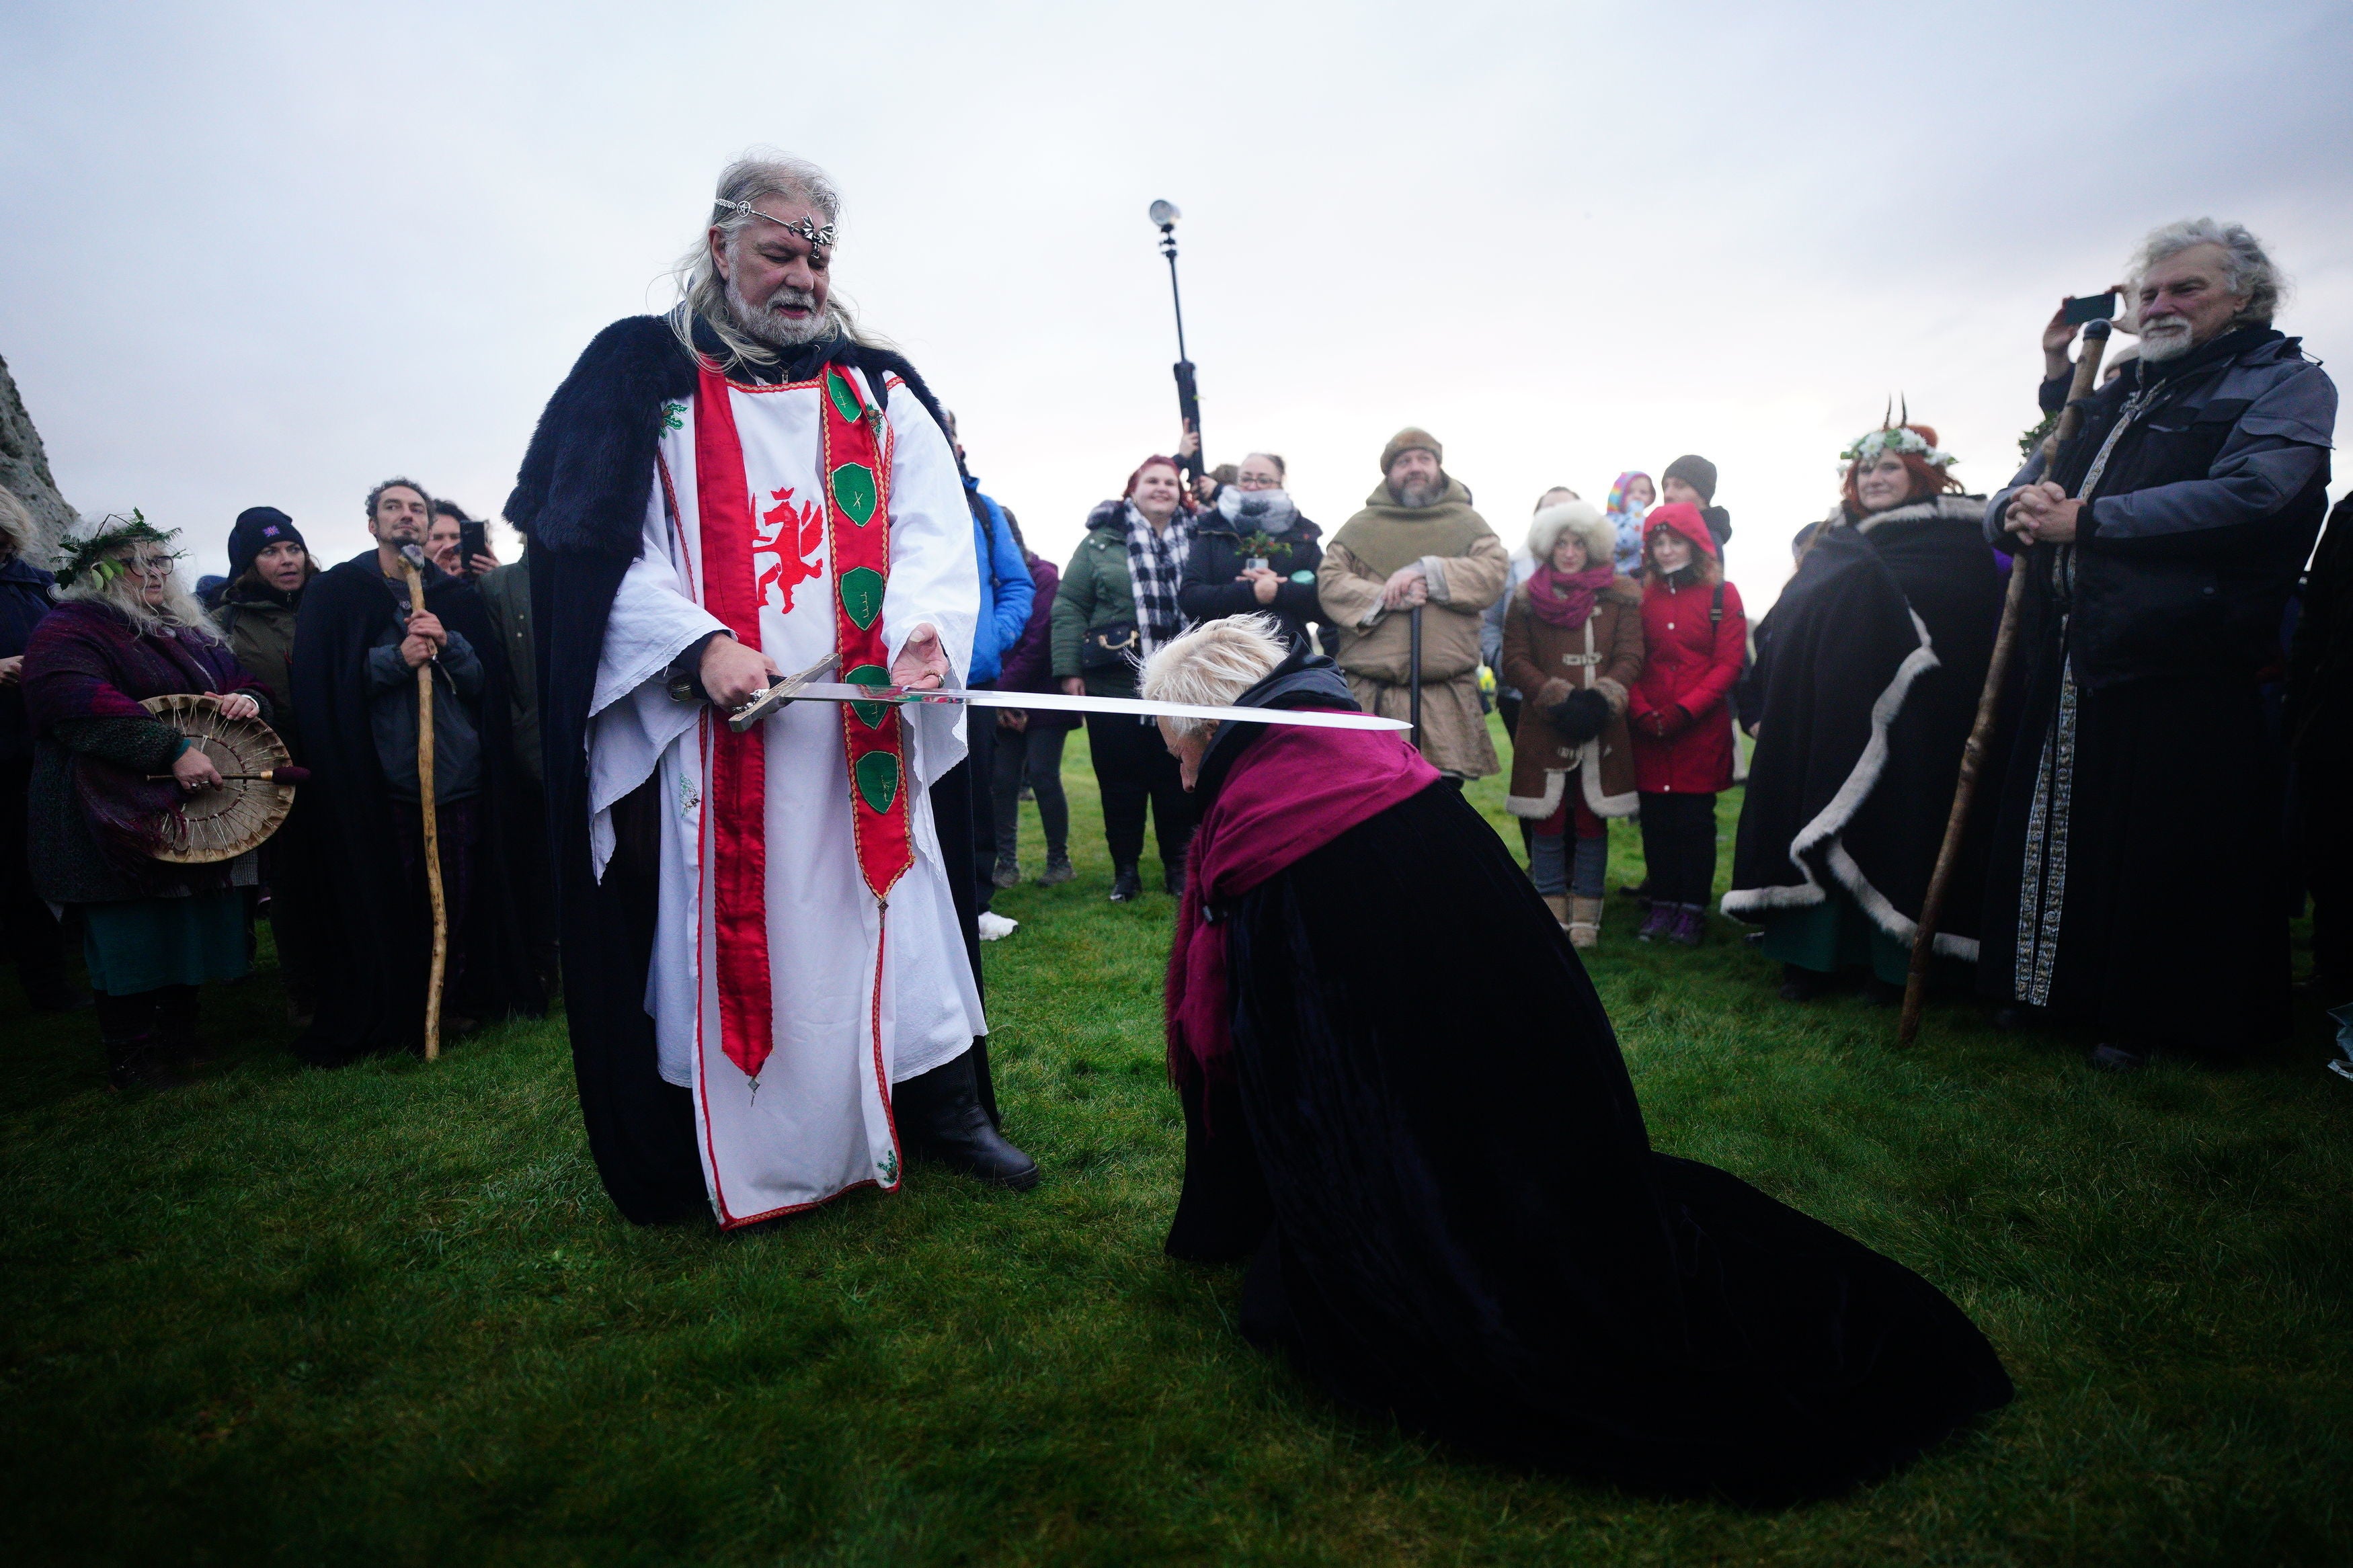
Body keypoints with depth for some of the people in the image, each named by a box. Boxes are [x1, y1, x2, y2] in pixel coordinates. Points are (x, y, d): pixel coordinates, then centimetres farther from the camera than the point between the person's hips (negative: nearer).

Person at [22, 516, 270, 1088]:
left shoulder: (191, 632, 19)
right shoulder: (69, 629, -6)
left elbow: (240, 679, 23)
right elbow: (76, 701, -23)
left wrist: (248, 699, -3)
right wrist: (172, 750, -32)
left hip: (197, 812, 7)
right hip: (124, 823, -7)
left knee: (189, 930, 12)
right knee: (132, 941, -1)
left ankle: (182, 1037, 26)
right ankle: (132, 1062, 11)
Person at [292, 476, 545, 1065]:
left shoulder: (458, 596, 16)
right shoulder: (334, 592, 9)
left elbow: (487, 683, 10)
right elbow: (318, 686, 0)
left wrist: (448, 644, -8)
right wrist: (396, 658, -12)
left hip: (461, 772, 2)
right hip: (377, 778, -2)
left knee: (460, 897, 2)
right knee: (387, 900, -1)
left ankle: (461, 1000, 16)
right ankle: (386, 1016, 12)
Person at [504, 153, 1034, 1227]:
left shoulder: (878, 387, 13)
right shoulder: (644, 374, 7)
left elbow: (936, 529, 3)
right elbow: (592, 543, -1)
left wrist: (922, 626, -18)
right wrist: (701, 645, -16)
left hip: (870, 715, 2)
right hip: (717, 720, -1)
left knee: (898, 905, 6)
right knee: (731, 924, 3)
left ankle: (945, 1107, 18)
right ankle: (741, 1151, 18)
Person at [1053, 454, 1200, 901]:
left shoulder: (1196, 541, 9)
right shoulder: (1101, 542, 4)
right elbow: (1069, 606, 0)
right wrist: (1069, 669, -7)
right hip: (1115, 686, -1)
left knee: (1177, 779, 6)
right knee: (1121, 781, 4)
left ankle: (1178, 866, 20)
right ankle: (1125, 870, 17)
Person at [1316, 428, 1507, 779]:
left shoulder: (1467, 524, 16)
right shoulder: (1360, 526, 14)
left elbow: (1494, 574, -1)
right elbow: (1329, 582, 2)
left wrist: (1426, 570, -13)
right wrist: (1385, 599, -15)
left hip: (1446, 698, 1)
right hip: (1368, 697, 0)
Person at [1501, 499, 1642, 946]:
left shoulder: (1621, 596, 7)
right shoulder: (1526, 597, 6)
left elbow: (1630, 657, 1)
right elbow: (1514, 660, 0)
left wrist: (1599, 699, -16)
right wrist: (1559, 698, -12)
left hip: (1603, 730, 0)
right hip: (1543, 729, 0)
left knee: (1592, 823, 5)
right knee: (1548, 824, 3)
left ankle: (1585, 918, 15)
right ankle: (1552, 914, 14)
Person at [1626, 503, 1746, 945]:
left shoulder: (1721, 594, 2)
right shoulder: (1643, 596, 10)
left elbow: (1728, 664, -4)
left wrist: (1684, 710, -14)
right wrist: (1641, 712, -10)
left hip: (1701, 728, -2)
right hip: (1649, 732, 2)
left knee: (1695, 818, 2)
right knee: (1656, 819, 6)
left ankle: (1693, 909, 11)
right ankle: (1663, 904, 16)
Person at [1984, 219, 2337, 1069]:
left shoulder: (2285, 383, 4)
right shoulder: (2115, 399, 24)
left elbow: (2251, 492, -16)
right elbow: (2005, 504, 18)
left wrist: (2084, 520, -15)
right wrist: (2020, 509, -7)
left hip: (2187, 673, -6)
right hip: (2070, 664, 6)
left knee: (2169, 857, 1)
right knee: (2053, 833, 11)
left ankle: (2147, 1018, 16)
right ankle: (2056, 989, 26)